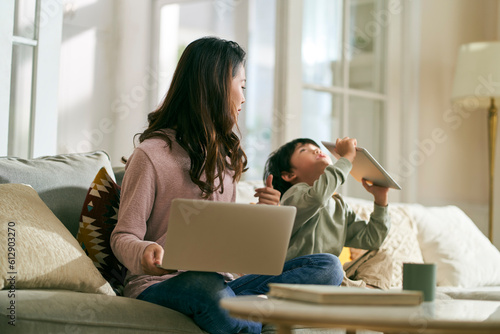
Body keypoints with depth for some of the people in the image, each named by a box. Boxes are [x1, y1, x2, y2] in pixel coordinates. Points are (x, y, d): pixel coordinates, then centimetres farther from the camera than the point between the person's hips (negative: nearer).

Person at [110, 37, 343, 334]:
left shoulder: (226, 155, 19)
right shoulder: (151, 155, -5)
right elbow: (123, 237, -6)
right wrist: (145, 254, -29)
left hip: (222, 281, 7)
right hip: (160, 285, -7)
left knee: (328, 266, -14)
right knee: (207, 284, -43)